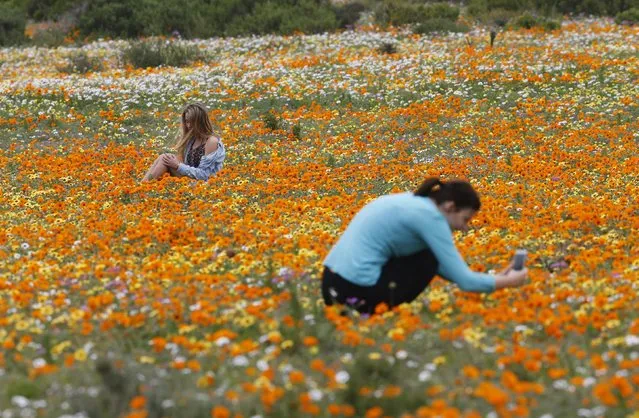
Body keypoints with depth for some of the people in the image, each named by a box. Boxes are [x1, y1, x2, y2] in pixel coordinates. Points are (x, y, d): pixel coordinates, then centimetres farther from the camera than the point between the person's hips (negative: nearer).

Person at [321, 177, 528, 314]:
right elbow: (464, 280, -10)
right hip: (357, 289, -9)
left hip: (333, 284, 9)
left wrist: (491, 278, 21)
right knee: (429, 259, 7)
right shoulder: (430, 216, -9)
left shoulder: (413, 202, 18)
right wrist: (506, 282, 5)